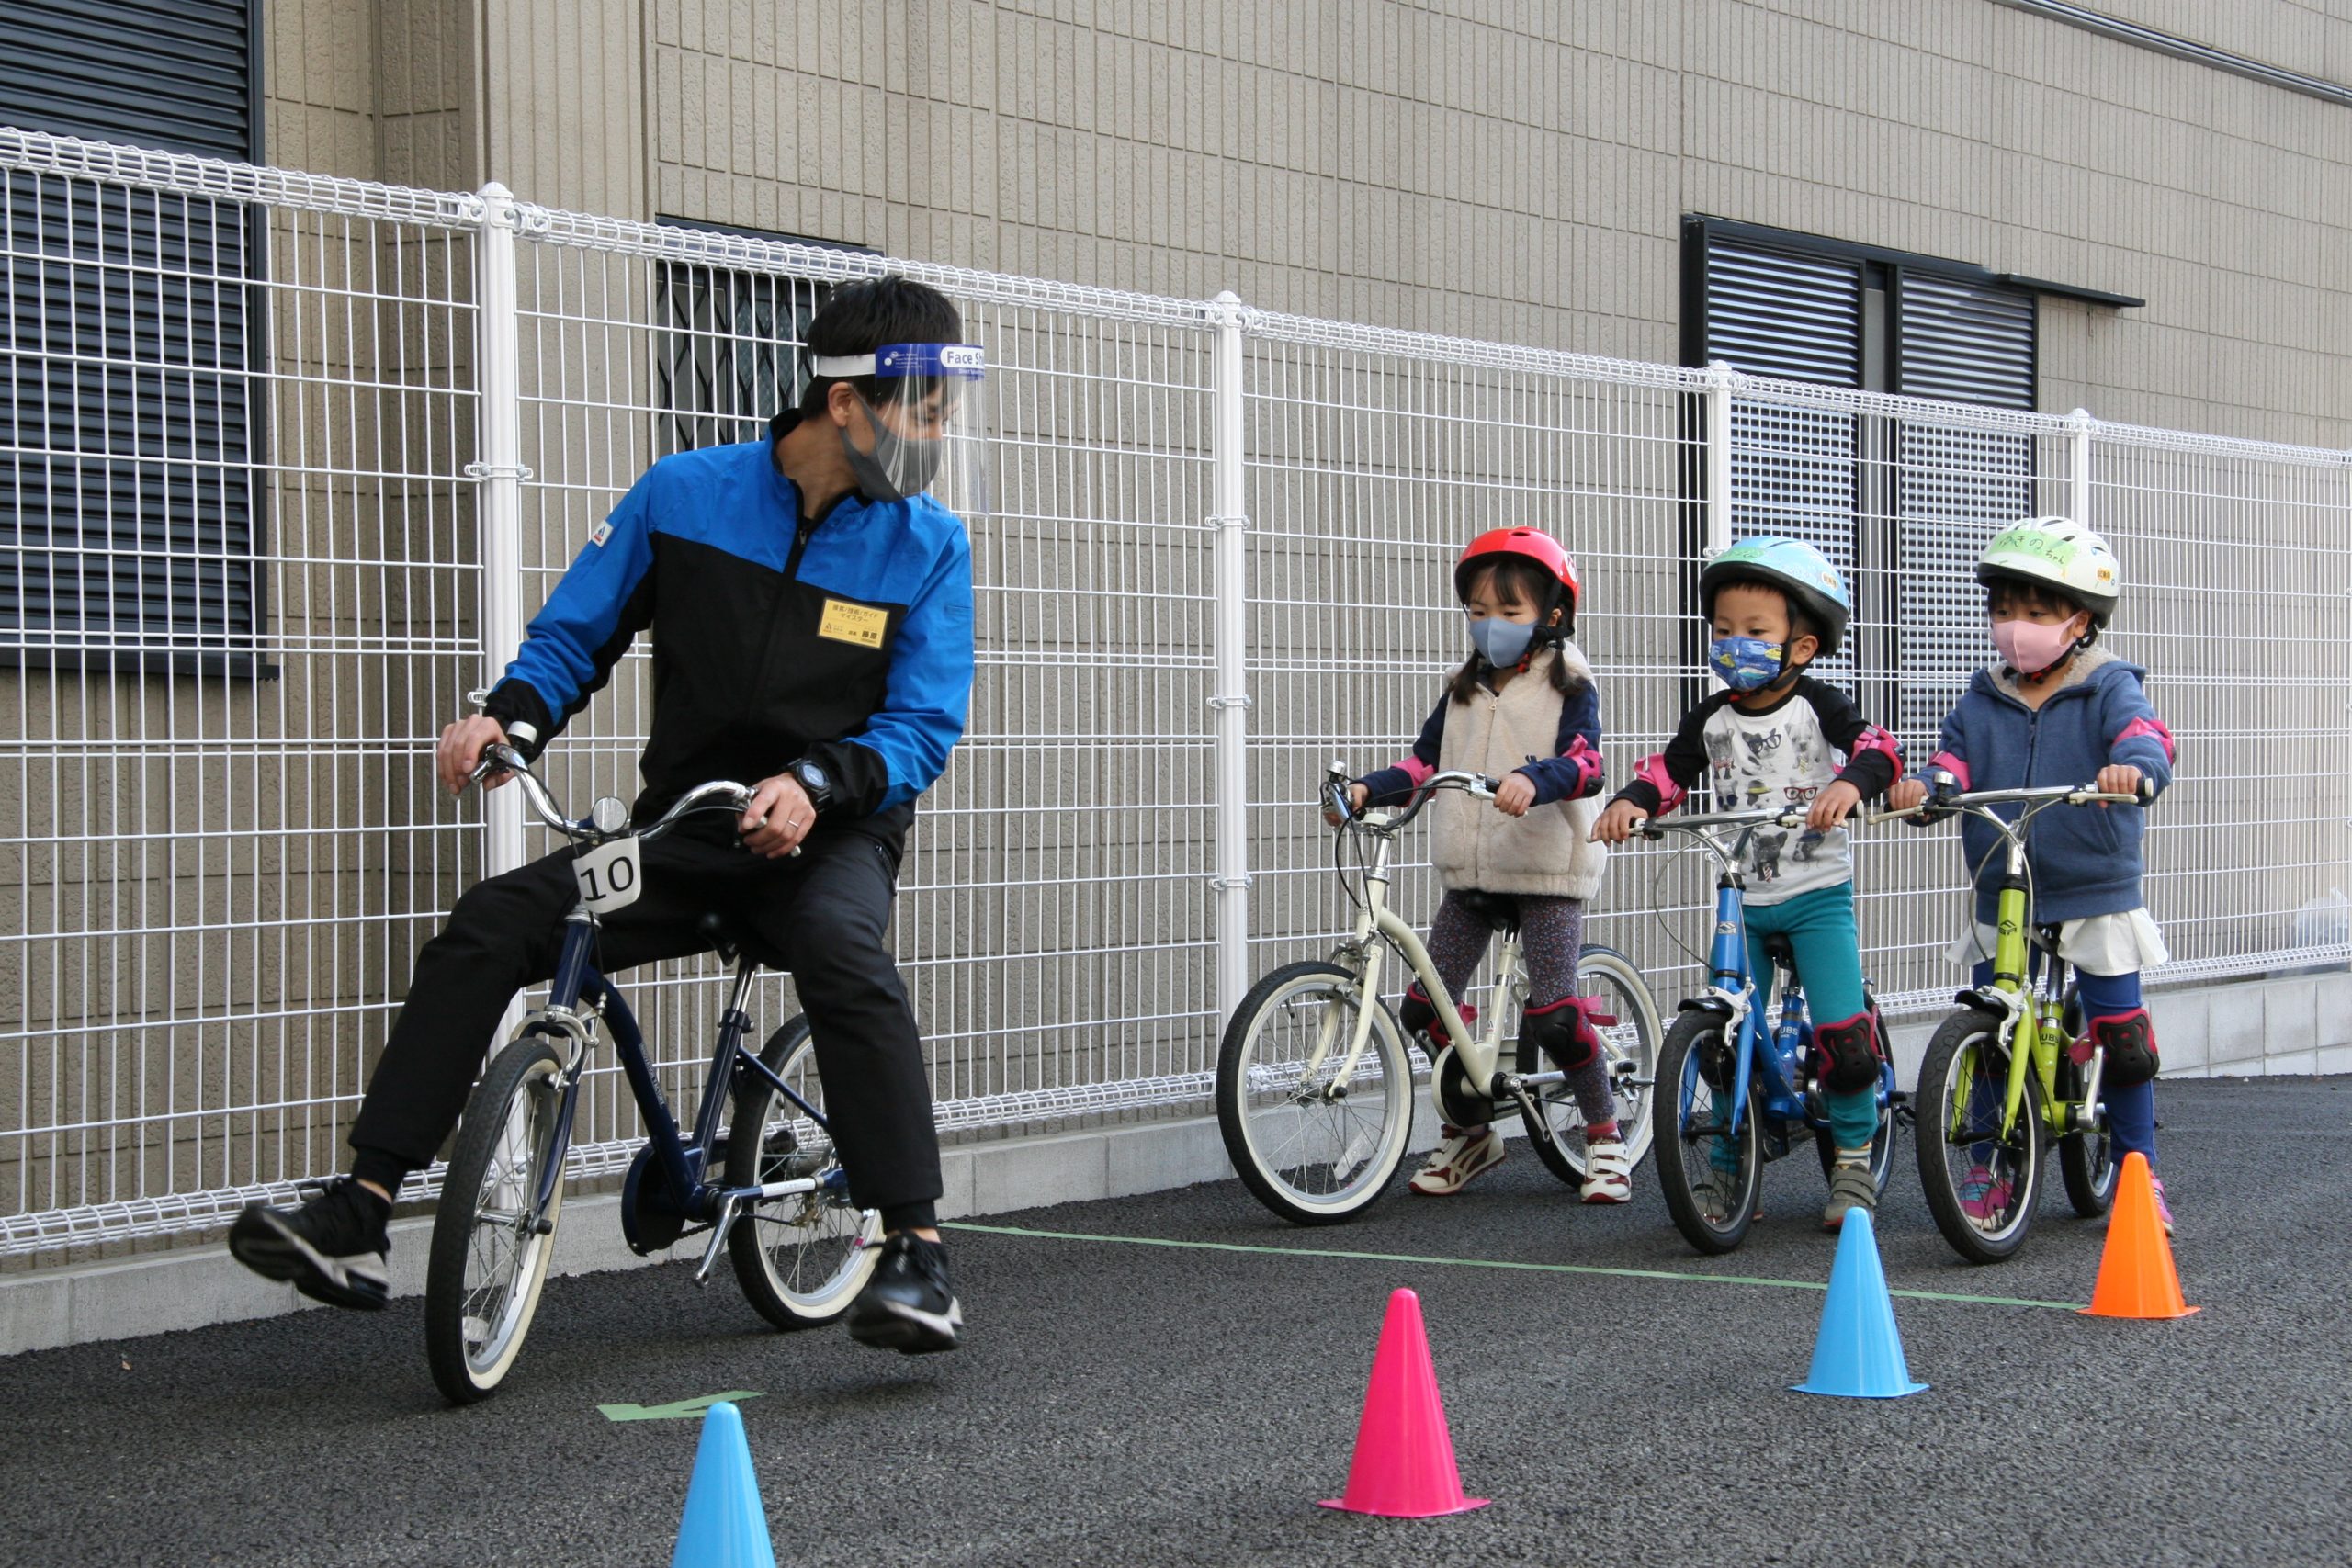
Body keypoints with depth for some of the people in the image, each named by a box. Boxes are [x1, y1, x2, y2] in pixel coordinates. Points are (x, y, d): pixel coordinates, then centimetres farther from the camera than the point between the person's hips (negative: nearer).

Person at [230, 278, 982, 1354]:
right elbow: (572, 636, 6)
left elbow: (923, 728, -9)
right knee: (487, 929, -18)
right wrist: (511, 717, -15)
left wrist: (816, 783, -28)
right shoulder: (685, 494, -1)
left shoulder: (927, 545, -3)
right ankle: (357, 1224, -16)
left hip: (829, 835, -2)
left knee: (843, 953, -36)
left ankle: (914, 1254, -32)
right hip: (681, 831, 2)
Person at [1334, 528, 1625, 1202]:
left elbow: (1584, 760, -19)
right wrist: (1368, 788, -9)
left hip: (1547, 870, -6)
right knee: (1427, 1006, 0)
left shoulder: (1569, 685, -3)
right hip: (1470, 874, 6)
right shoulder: (1464, 691, 16)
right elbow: (1426, 762, 9)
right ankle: (1469, 1132, 20)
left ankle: (1604, 1137, 7)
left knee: (1552, 1016, -13)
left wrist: (1532, 780, -39)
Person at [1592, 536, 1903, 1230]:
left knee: (1843, 1036, -11)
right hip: (1744, 903, 3)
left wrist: (1850, 784, -40)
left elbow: (1878, 747, -20)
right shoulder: (1712, 718, 4)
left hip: (1817, 895, -3)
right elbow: (1667, 772, -1)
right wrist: (1629, 803, -22)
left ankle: (1854, 1161, 8)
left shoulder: (1817, 705, -6)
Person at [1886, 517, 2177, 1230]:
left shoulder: (2109, 691, -5)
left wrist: (2133, 768, -46)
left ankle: (2137, 1171, 13)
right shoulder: (1982, 701, 7)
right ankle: (1989, 1168, 18)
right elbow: (1955, 762, -2)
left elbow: (2145, 739, -22)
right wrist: (1924, 788, -25)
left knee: (2122, 1038, 0)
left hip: (2097, 896, -3)